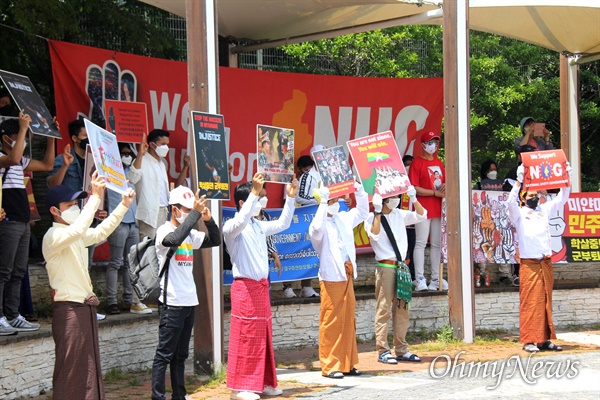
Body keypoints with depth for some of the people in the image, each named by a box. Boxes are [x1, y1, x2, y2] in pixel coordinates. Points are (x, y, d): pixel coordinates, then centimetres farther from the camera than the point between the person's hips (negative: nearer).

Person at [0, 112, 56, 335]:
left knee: (18, 272, 10)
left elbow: (47, 165, 26)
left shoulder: (20, 162, 19)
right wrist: (23, 128, -23)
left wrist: (51, 137, 19)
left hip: (23, 222, 9)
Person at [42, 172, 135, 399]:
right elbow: (78, 229, -32)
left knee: (90, 369, 10)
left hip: (85, 307, 10)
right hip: (68, 309, -10)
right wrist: (95, 197, -30)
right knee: (69, 370, -7)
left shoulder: (76, 237, 17)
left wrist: (123, 206, 19)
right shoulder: (53, 236, -13)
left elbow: (101, 232, 28)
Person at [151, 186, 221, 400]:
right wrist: (195, 213, -29)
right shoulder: (164, 231, -10)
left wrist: (208, 219, 0)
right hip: (172, 302, -8)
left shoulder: (190, 233, 13)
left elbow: (215, 241, 18)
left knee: (180, 355, 13)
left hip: (189, 302, 8)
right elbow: (175, 240, -32)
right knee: (164, 355, -6)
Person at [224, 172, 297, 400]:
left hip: (261, 286, 8)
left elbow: (283, 224, 25)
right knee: (244, 338, -7)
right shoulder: (232, 227, -9)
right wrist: (255, 192, -37)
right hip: (244, 286, -8)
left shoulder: (259, 226, 15)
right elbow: (241, 221, -31)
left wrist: (290, 198, 15)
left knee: (263, 336, 11)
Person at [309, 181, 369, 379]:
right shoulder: (321, 225, -9)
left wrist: (360, 192, 13)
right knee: (331, 322, -4)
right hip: (331, 279, -7)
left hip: (347, 277, 7)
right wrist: (323, 202, -31)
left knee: (349, 321, 11)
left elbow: (362, 213, 27)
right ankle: (330, 366, 1)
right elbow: (317, 229, -33)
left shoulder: (343, 219, 12)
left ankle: (347, 363, 18)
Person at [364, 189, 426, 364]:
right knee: (384, 309, -7)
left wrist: (413, 199, -1)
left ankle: (401, 350, 14)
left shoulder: (400, 215, 16)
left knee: (402, 309, 8)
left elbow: (421, 216, 11)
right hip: (385, 267, -6)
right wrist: (378, 212, -20)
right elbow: (374, 234, -19)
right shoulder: (372, 218, -1)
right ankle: (382, 351, -5)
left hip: (402, 267, 6)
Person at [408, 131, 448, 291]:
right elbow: (414, 188, -12)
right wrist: (435, 192, -15)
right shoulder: (417, 163, -5)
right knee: (421, 242, -6)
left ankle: (436, 278, 14)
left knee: (437, 244, 8)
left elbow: (445, 181, 24)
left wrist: (445, 186, -1)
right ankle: (419, 279, -6)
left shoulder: (439, 163, 16)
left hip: (438, 209, 7)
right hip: (423, 209, -7)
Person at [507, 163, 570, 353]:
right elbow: (511, 202, -19)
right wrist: (519, 181, -29)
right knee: (530, 302, -7)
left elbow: (561, 199, 18)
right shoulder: (519, 214, 0)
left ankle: (544, 339, 10)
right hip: (529, 264, -5)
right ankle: (529, 341, -6)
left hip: (546, 264, 5)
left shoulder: (544, 210, 16)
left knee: (545, 303, 6)